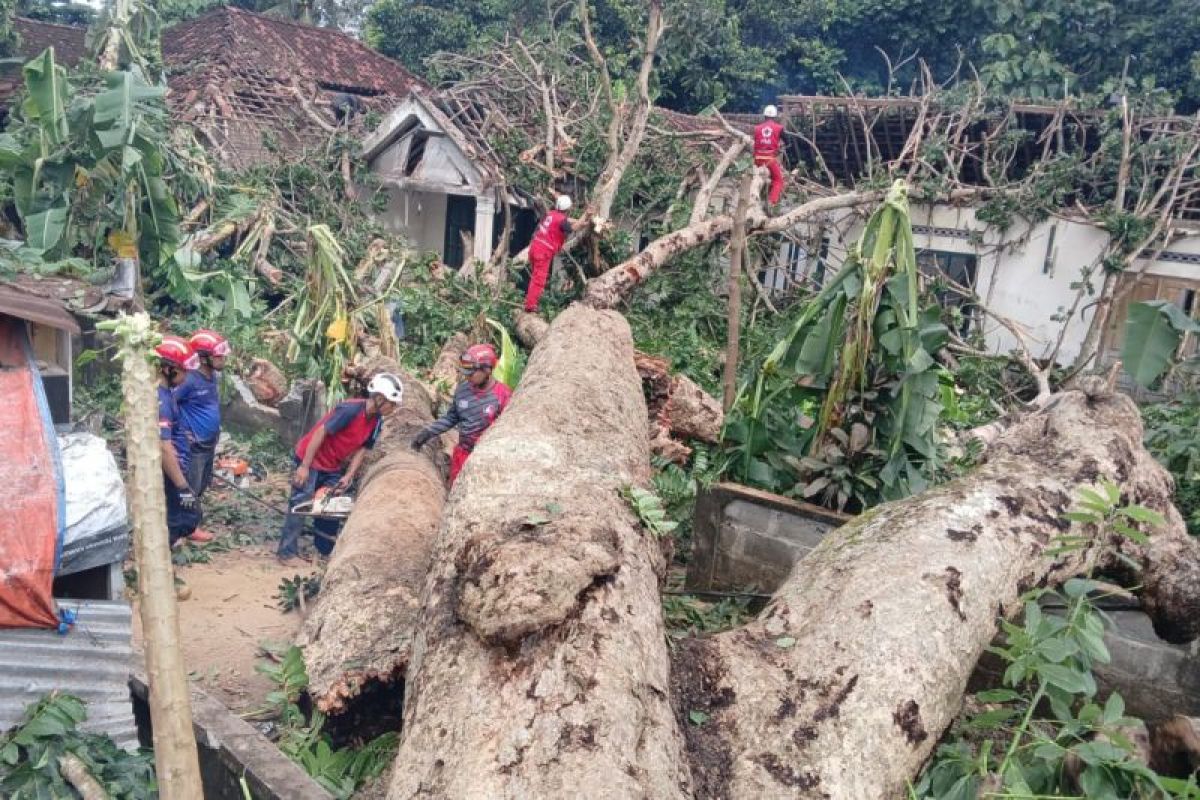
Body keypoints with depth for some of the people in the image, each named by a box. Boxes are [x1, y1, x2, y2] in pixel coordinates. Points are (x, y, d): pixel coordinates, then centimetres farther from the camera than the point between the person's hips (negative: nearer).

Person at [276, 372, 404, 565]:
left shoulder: (376, 422, -6)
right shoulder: (350, 410, -29)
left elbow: (361, 450, -1)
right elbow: (320, 433, -27)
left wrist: (348, 476, -13)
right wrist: (304, 467, -24)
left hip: (333, 467, 8)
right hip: (310, 460, -8)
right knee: (301, 503, -5)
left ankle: (325, 551, 18)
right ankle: (287, 552, 2)